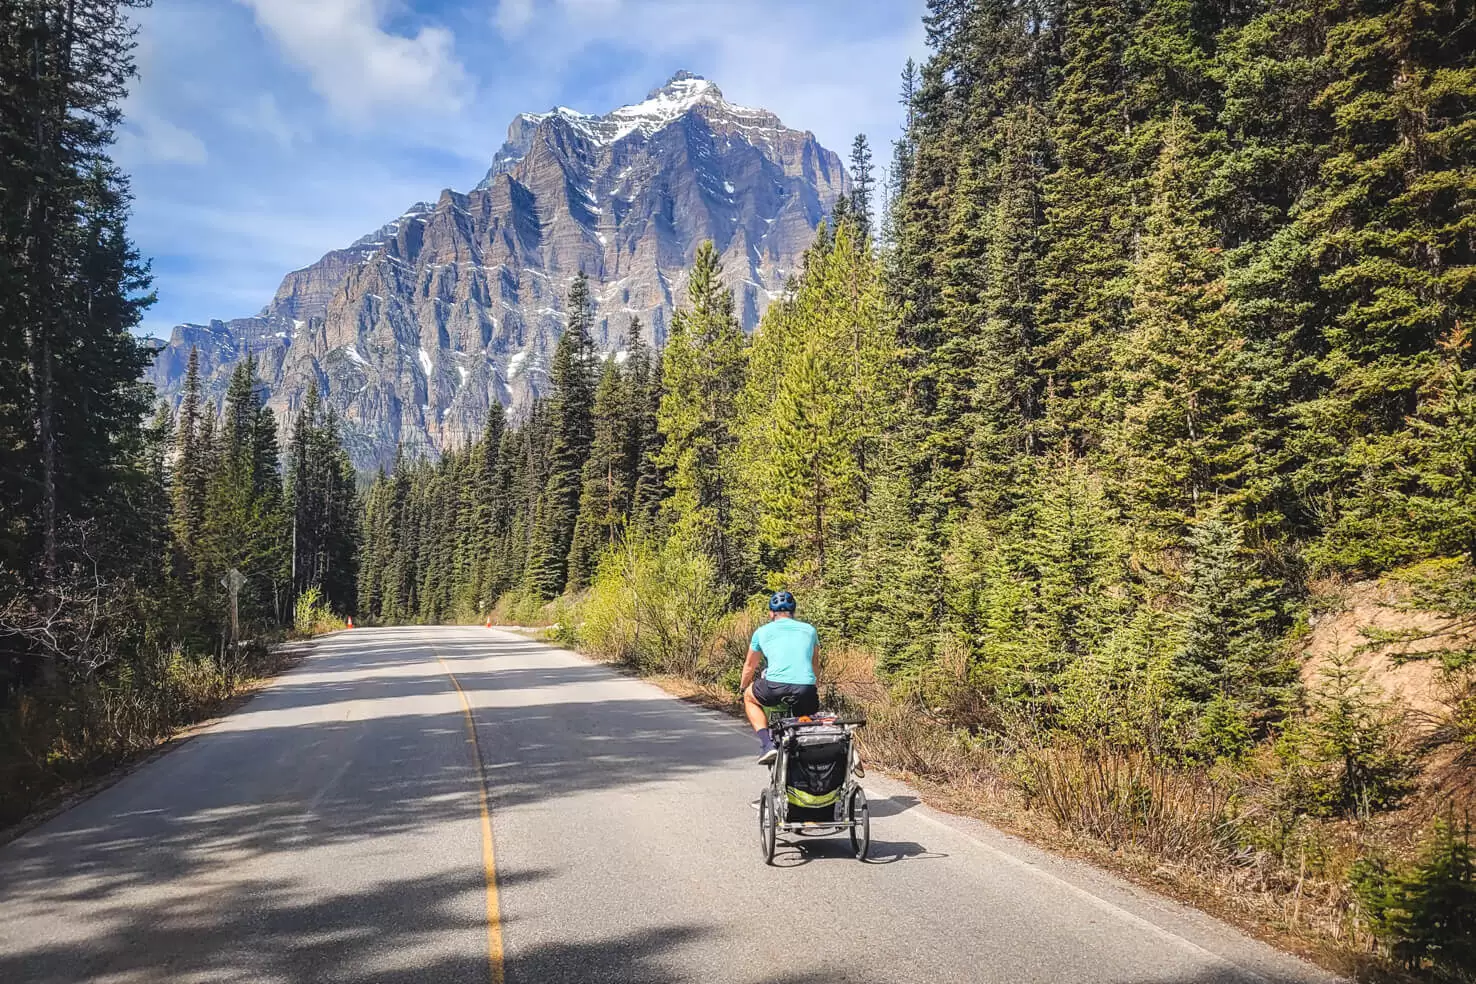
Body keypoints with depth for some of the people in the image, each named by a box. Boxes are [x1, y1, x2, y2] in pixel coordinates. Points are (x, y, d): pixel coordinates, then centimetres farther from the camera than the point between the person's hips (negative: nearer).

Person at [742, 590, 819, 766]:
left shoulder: (762, 631, 18)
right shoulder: (809, 629, 23)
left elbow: (749, 666, 30)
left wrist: (743, 689, 48)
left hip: (775, 687, -2)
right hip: (806, 690, 2)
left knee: (749, 697, 29)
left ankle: (766, 745, 12)